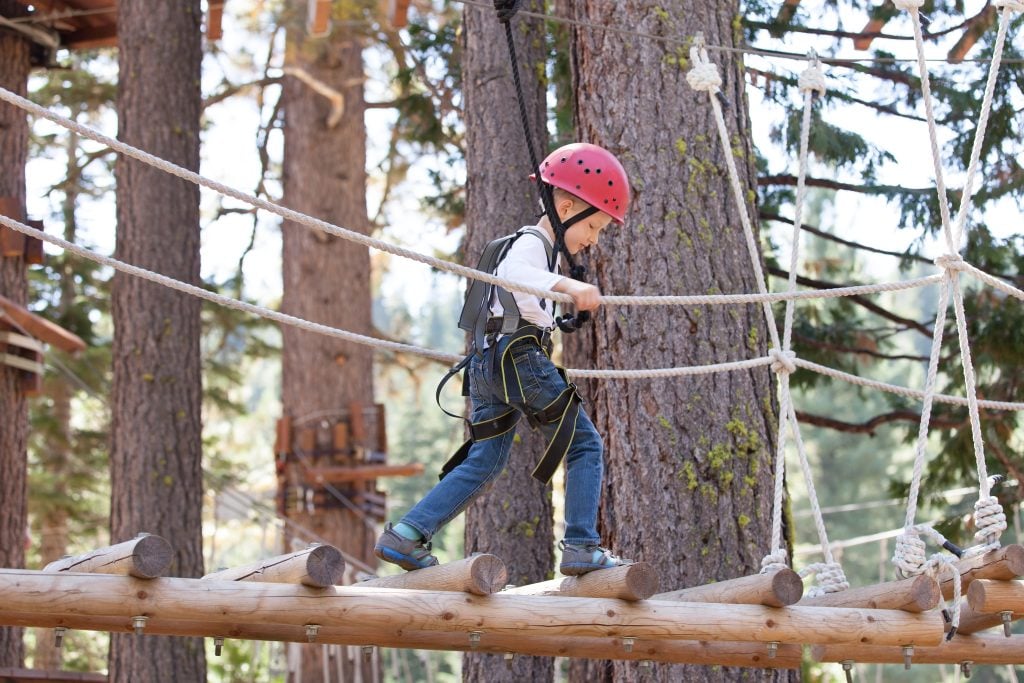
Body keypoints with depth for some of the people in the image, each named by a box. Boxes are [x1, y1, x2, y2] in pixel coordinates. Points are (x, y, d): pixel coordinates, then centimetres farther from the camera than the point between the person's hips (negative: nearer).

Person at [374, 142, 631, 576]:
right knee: (585, 445, -5)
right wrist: (569, 286, -47)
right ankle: (581, 548, -10)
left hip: (488, 363, 10)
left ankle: (406, 536, 1)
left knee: (483, 462, 9)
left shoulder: (539, 247, 26)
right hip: (520, 356, -10)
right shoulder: (532, 244, -7)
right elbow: (515, 272, -30)